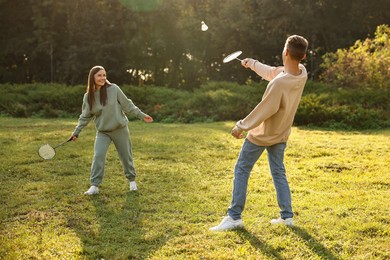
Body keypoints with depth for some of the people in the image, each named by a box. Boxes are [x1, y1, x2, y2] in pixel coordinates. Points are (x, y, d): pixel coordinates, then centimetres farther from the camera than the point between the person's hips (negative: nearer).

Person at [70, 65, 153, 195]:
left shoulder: (113, 89, -11)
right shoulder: (88, 96, -3)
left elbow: (127, 104, -3)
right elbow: (85, 116, 7)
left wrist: (141, 115, -3)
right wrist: (76, 132, 6)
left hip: (120, 129, -1)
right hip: (103, 132, 1)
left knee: (126, 156, 10)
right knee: (98, 156, -14)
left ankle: (132, 180, 31)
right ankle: (94, 186, -7)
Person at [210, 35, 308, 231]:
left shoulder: (279, 83, -32)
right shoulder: (302, 73, -8)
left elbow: (264, 110, -26)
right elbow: (272, 72, 10)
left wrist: (242, 126, -14)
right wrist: (253, 64, 23)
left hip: (261, 134, -7)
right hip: (281, 134, 7)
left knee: (241, 171, 5)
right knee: (279, 173, 18)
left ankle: (234, 217, 6)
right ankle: (287, 216, 17)